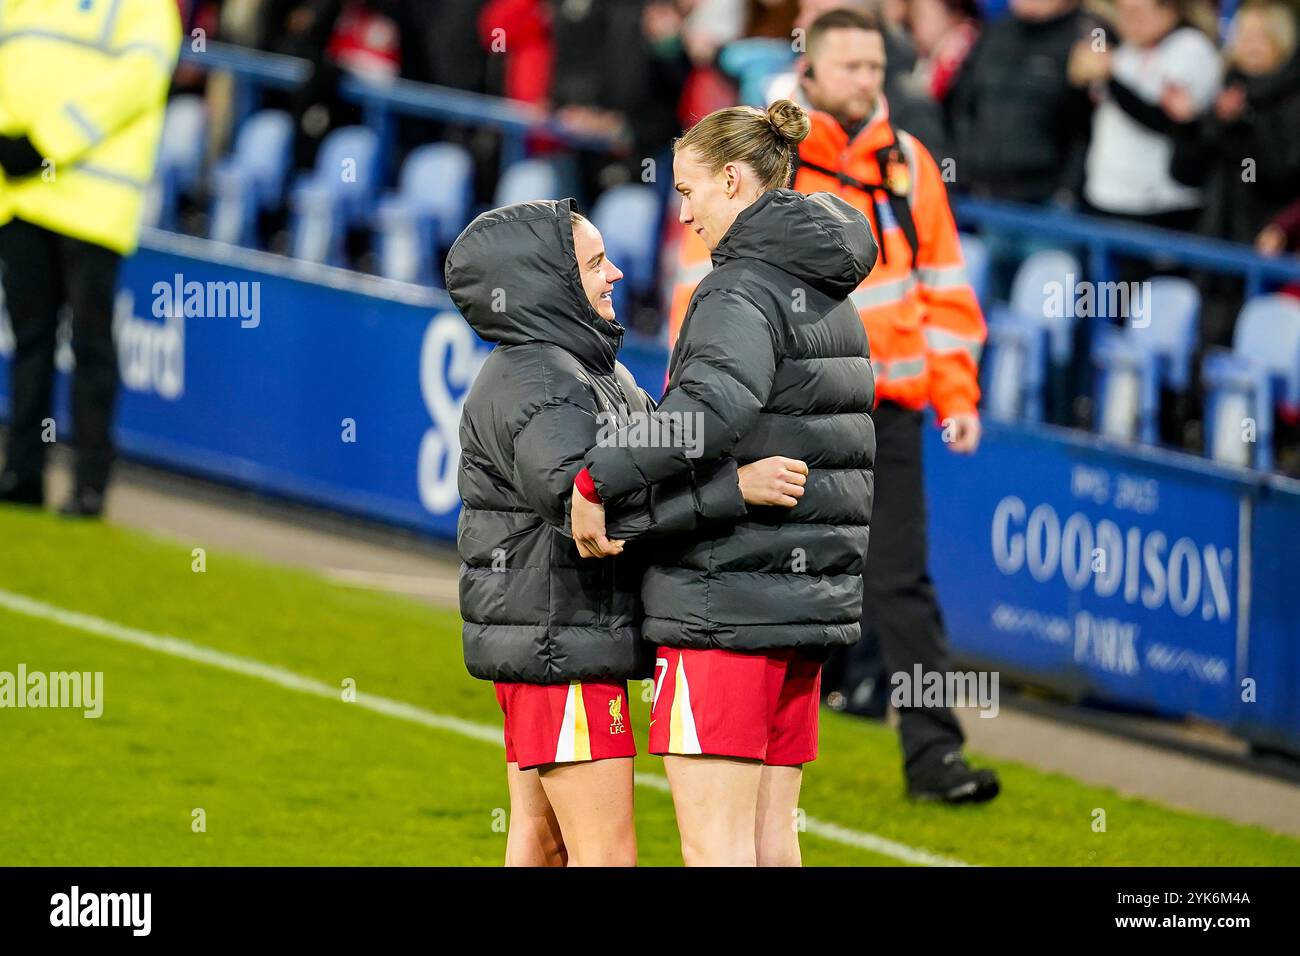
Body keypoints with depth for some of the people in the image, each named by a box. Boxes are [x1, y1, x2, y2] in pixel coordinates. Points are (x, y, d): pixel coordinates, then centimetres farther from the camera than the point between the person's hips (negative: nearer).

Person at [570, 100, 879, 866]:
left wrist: (598, 481, -25)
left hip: (728, 601, -9)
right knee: (771, 839, 11)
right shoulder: (829, 295, 17)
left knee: (714, 843, -8)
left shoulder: (744, 289, -12)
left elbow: (716, 404, -32)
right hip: (809, 595, 9)